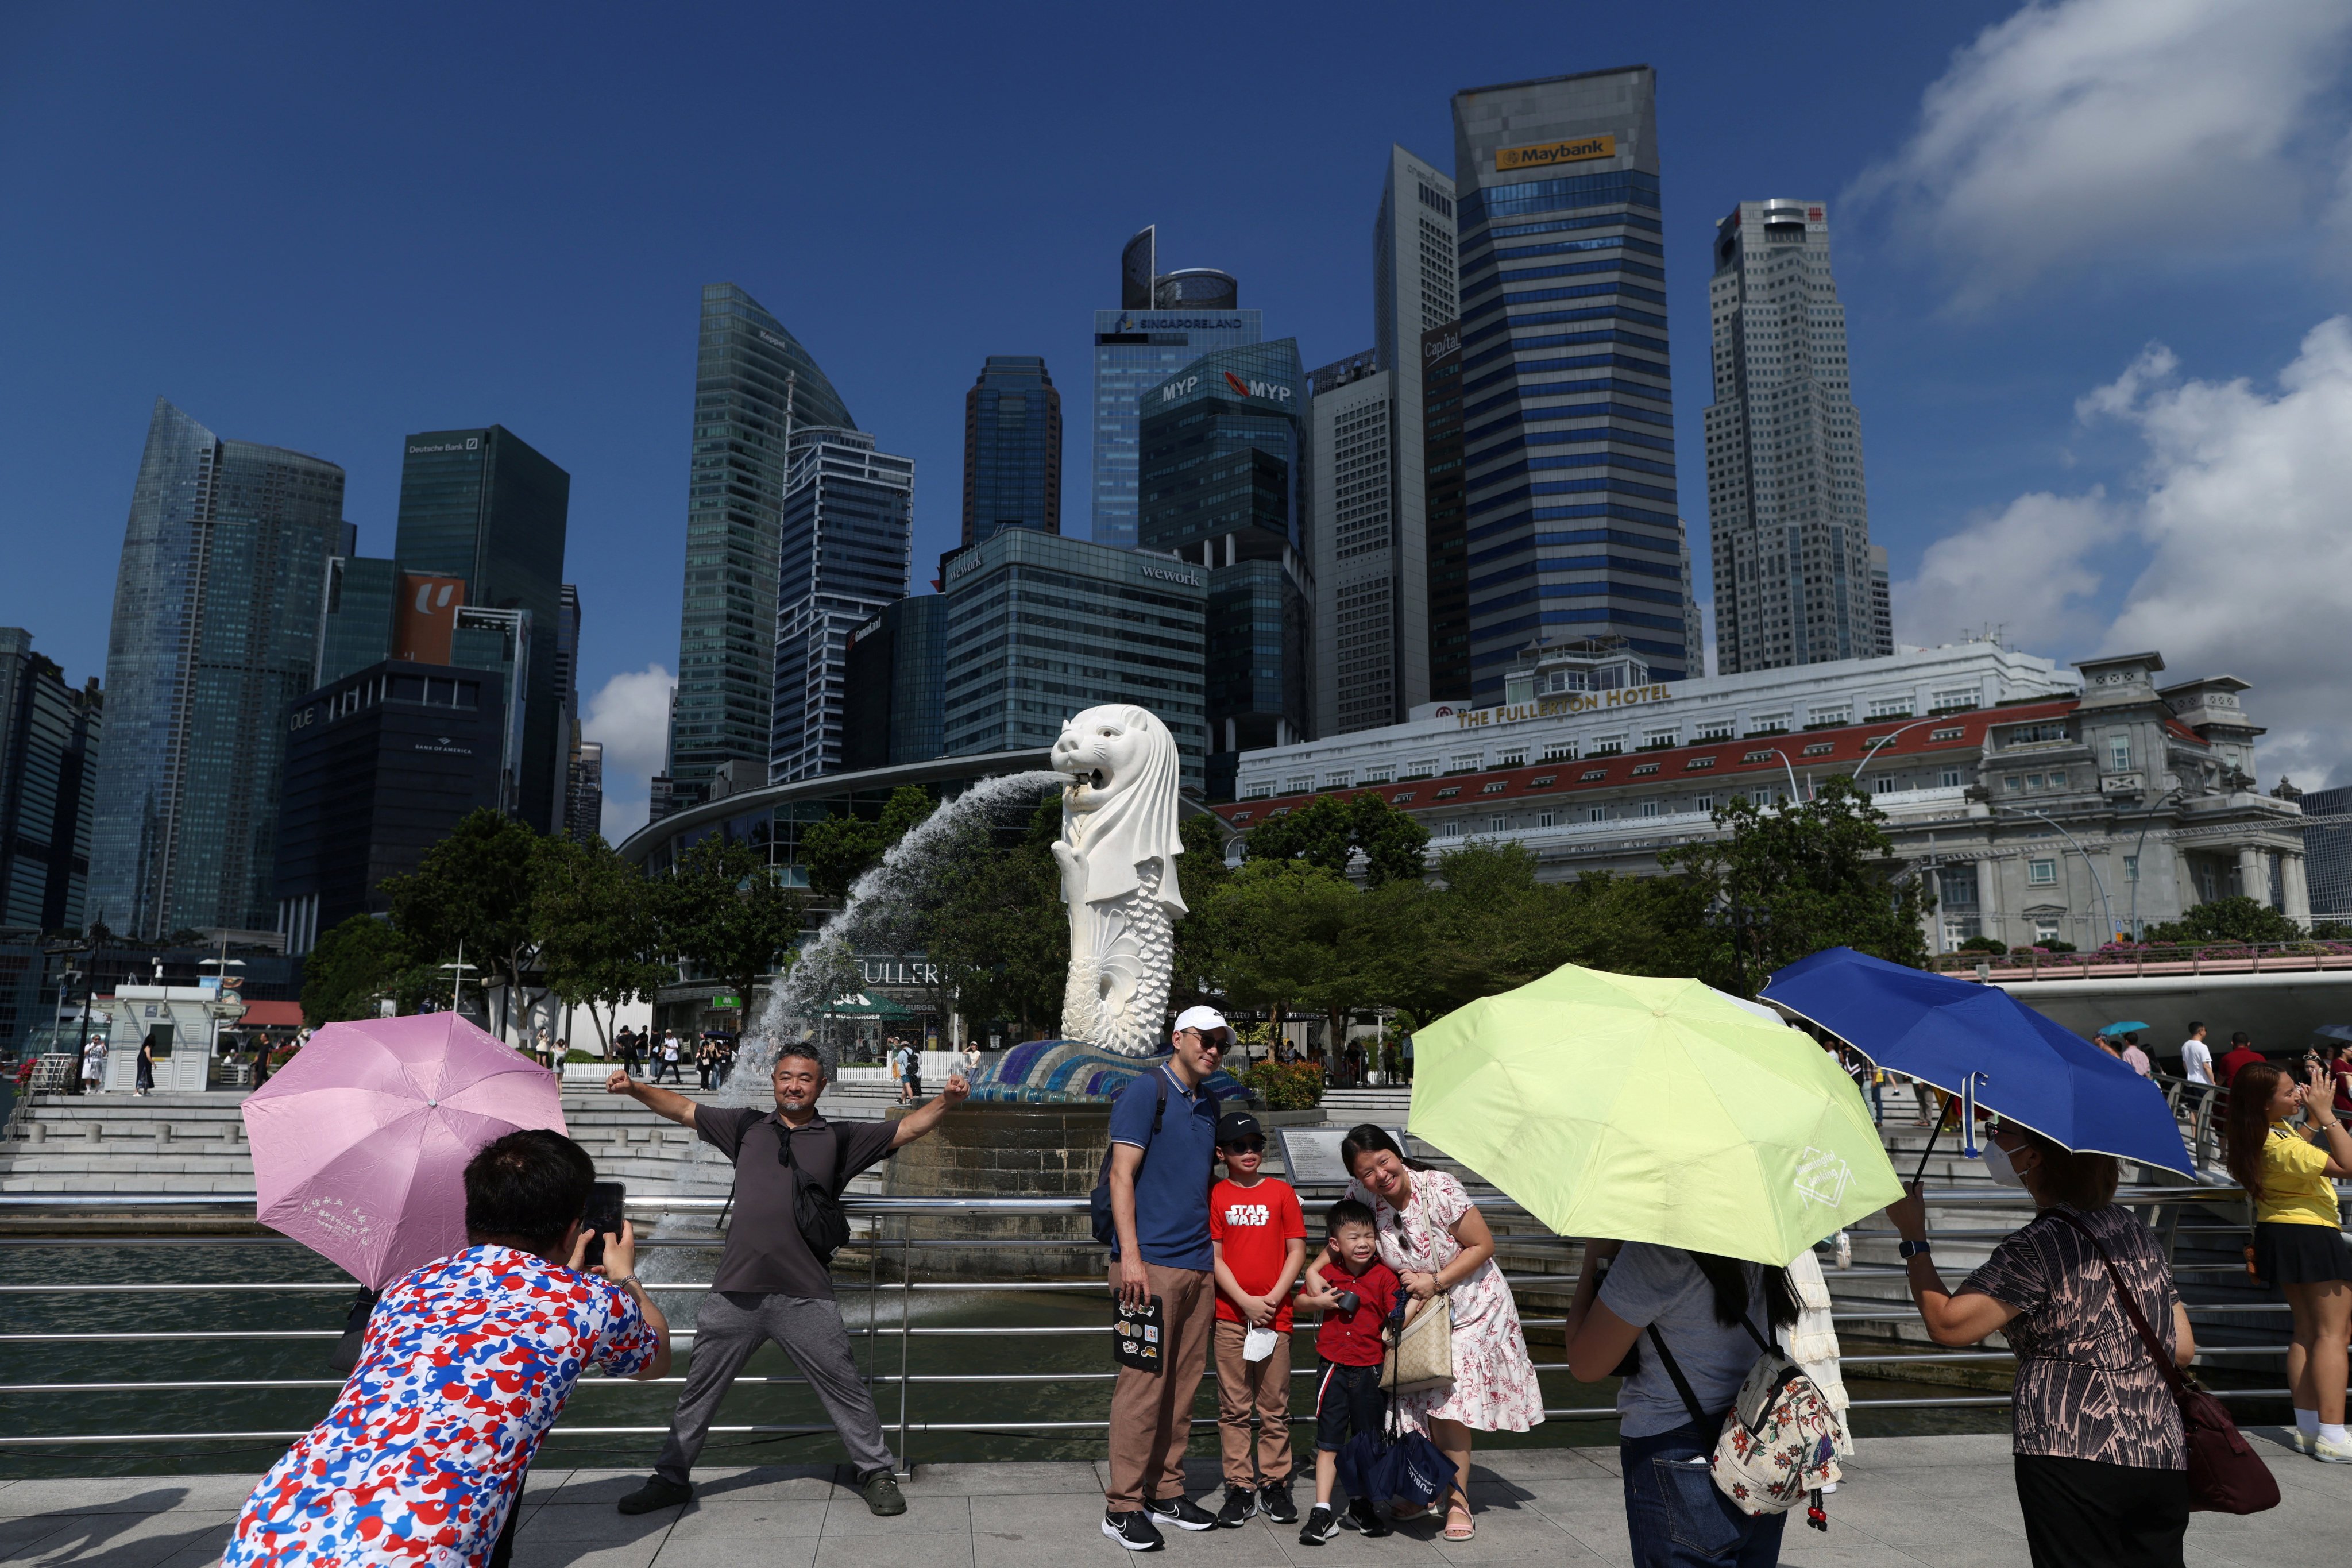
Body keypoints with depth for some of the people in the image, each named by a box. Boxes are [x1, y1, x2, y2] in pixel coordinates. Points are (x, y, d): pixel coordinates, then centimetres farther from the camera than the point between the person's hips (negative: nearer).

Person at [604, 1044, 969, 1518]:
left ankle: (877, 1474, 18)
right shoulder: (748, 1127, 12)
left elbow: (907, 1128, 0)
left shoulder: (840, 1138, 7)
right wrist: (634, 1088, 2)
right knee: (699, 1390, 14)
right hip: (735, 1293, 2)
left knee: (846, 1388, 2)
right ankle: (670, 1478, 32)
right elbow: (684, 1109, 15)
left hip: (805, 1296, -2)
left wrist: (945, 1101, -16)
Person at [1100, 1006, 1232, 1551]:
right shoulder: (1146, 1090, -5)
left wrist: (1214, 1250, 17)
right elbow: (1122, 1174, -11)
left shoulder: (1207, 1104, 18)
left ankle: (1165, 1494, 21)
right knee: (1143, 1383, -6)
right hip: (1152, 1261, -8)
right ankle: (1123, 1507, 2)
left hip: (1197, 1263, 8)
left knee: (1182, 1384, 11)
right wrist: (1130, 1256, -17)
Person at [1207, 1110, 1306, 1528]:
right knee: (1233, 1408, 5)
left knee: (1275, 1407, 6)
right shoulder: (1216, 1196, 2)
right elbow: (1214, 1258, -1)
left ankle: (1275, 1484, 18)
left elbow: (1297, 1251, 2)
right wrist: (1246, 1302, -10)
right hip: (1230, 1315, 0)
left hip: (1275, 1314, 0)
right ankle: (1239, 1488, 13)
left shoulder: (1281, 1192, 4)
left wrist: (1272, 1298, -8)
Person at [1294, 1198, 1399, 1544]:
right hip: (1333, 1367, 1)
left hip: (1370, 1370, -1)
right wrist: (1319, 1300, -5)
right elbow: (1299, 1301, 13)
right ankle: (1323, 1513, 7)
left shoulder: (1386, 1276, -8)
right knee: (1329, 1443, 4)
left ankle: (1363, 1508, 28)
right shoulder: (1328, 1273, -1)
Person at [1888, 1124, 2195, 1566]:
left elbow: (1947, 1324, -17)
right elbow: (2182, 1349, 14)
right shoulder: (2139, 1234, 11)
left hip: (2074, 1462, -7)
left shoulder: (2039, 1247, -13)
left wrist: (1912, 1236, -7)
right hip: (2163, 1462, 7)